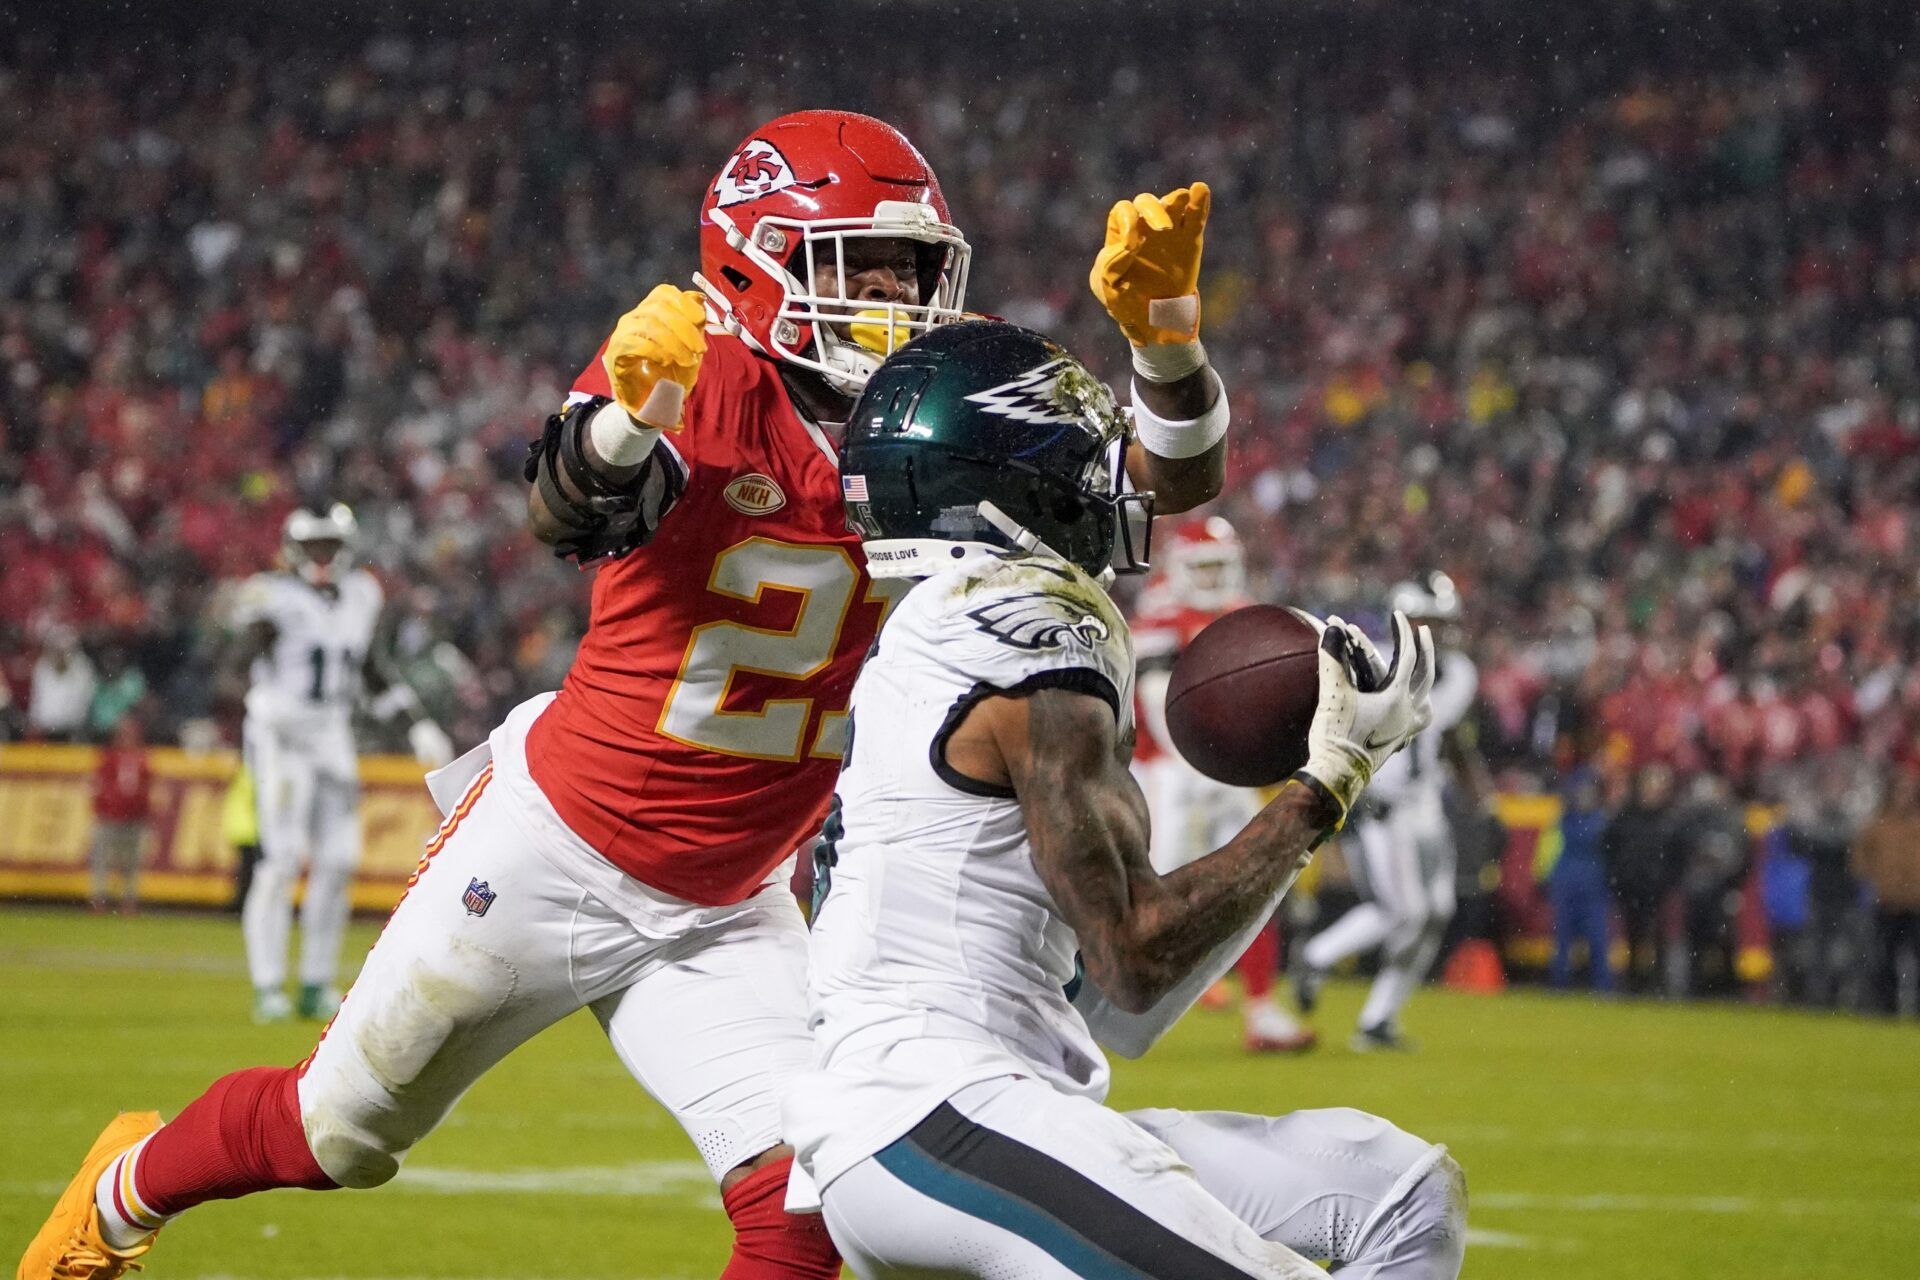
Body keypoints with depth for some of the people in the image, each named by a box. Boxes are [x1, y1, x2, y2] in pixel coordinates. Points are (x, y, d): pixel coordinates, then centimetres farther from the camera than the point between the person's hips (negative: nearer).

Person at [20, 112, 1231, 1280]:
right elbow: (568, 510, -38)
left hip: (724, 917, 4)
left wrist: (1161, 316, -27)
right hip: (552, 854, -4)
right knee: (337, 1133, 13)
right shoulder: (700, 384, -20)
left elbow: (1177, 473, -8)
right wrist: (633, 405, -61)